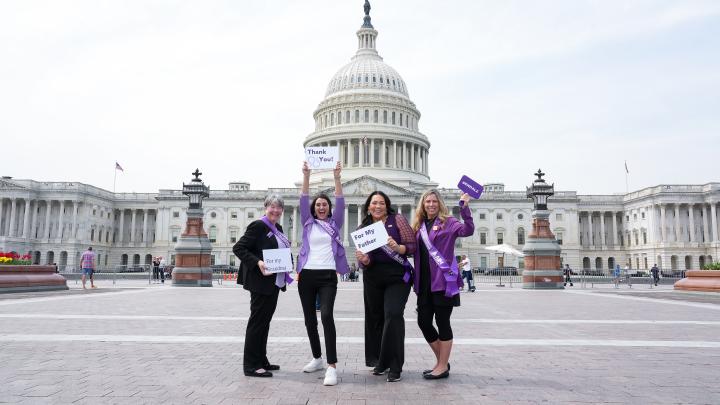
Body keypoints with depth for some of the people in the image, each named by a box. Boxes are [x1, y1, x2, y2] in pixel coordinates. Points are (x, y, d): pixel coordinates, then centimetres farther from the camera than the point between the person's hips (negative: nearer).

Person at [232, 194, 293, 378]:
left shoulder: (278, 228, 13)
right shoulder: (258, 225, -12)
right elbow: (238, 248, -17)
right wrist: (257, 262, -27)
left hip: (274, 282, 9)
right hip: (260, 282, -9)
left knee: (264, 321, 15)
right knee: (257, 321, -3)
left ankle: (261, 361, 25)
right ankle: (250, 365, 6)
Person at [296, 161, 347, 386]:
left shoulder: (335, 223, 10)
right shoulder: (308, 223, 13)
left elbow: (340, 202, -1)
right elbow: (303, 201, 2)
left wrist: (336, 178, -11)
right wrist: (306, 176, -9)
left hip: (328, 276, -3)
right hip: (307, 275, 3)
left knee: (326, 315, -19)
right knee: (309, 318, 10)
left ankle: (332, 366, -19)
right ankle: (317, 358, 29)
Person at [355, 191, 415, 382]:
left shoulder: (397, 220, 0)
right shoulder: (362, 228, 10)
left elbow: (413, 245, -4)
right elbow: (364, 258, 8)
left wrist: (398, 248, -23)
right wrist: (363, 260, -14)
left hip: (397, 275, -4)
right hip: (373, 278, 4)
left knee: (393, 315, -14)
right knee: (375, 318, 10)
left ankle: (395, 367, -5)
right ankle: (379, 361, 27)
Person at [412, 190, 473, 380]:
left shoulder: (447, 222, -2)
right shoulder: (419, 226, 15)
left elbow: (468, 230, -20)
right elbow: (413, 250, 15)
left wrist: (464, 207, -28)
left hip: (443, 281, -6)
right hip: (424, 282, 6)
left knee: (442, 322, 1)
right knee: (423, 321, 8)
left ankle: (443, 367, 14)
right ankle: (441, 361, 26)